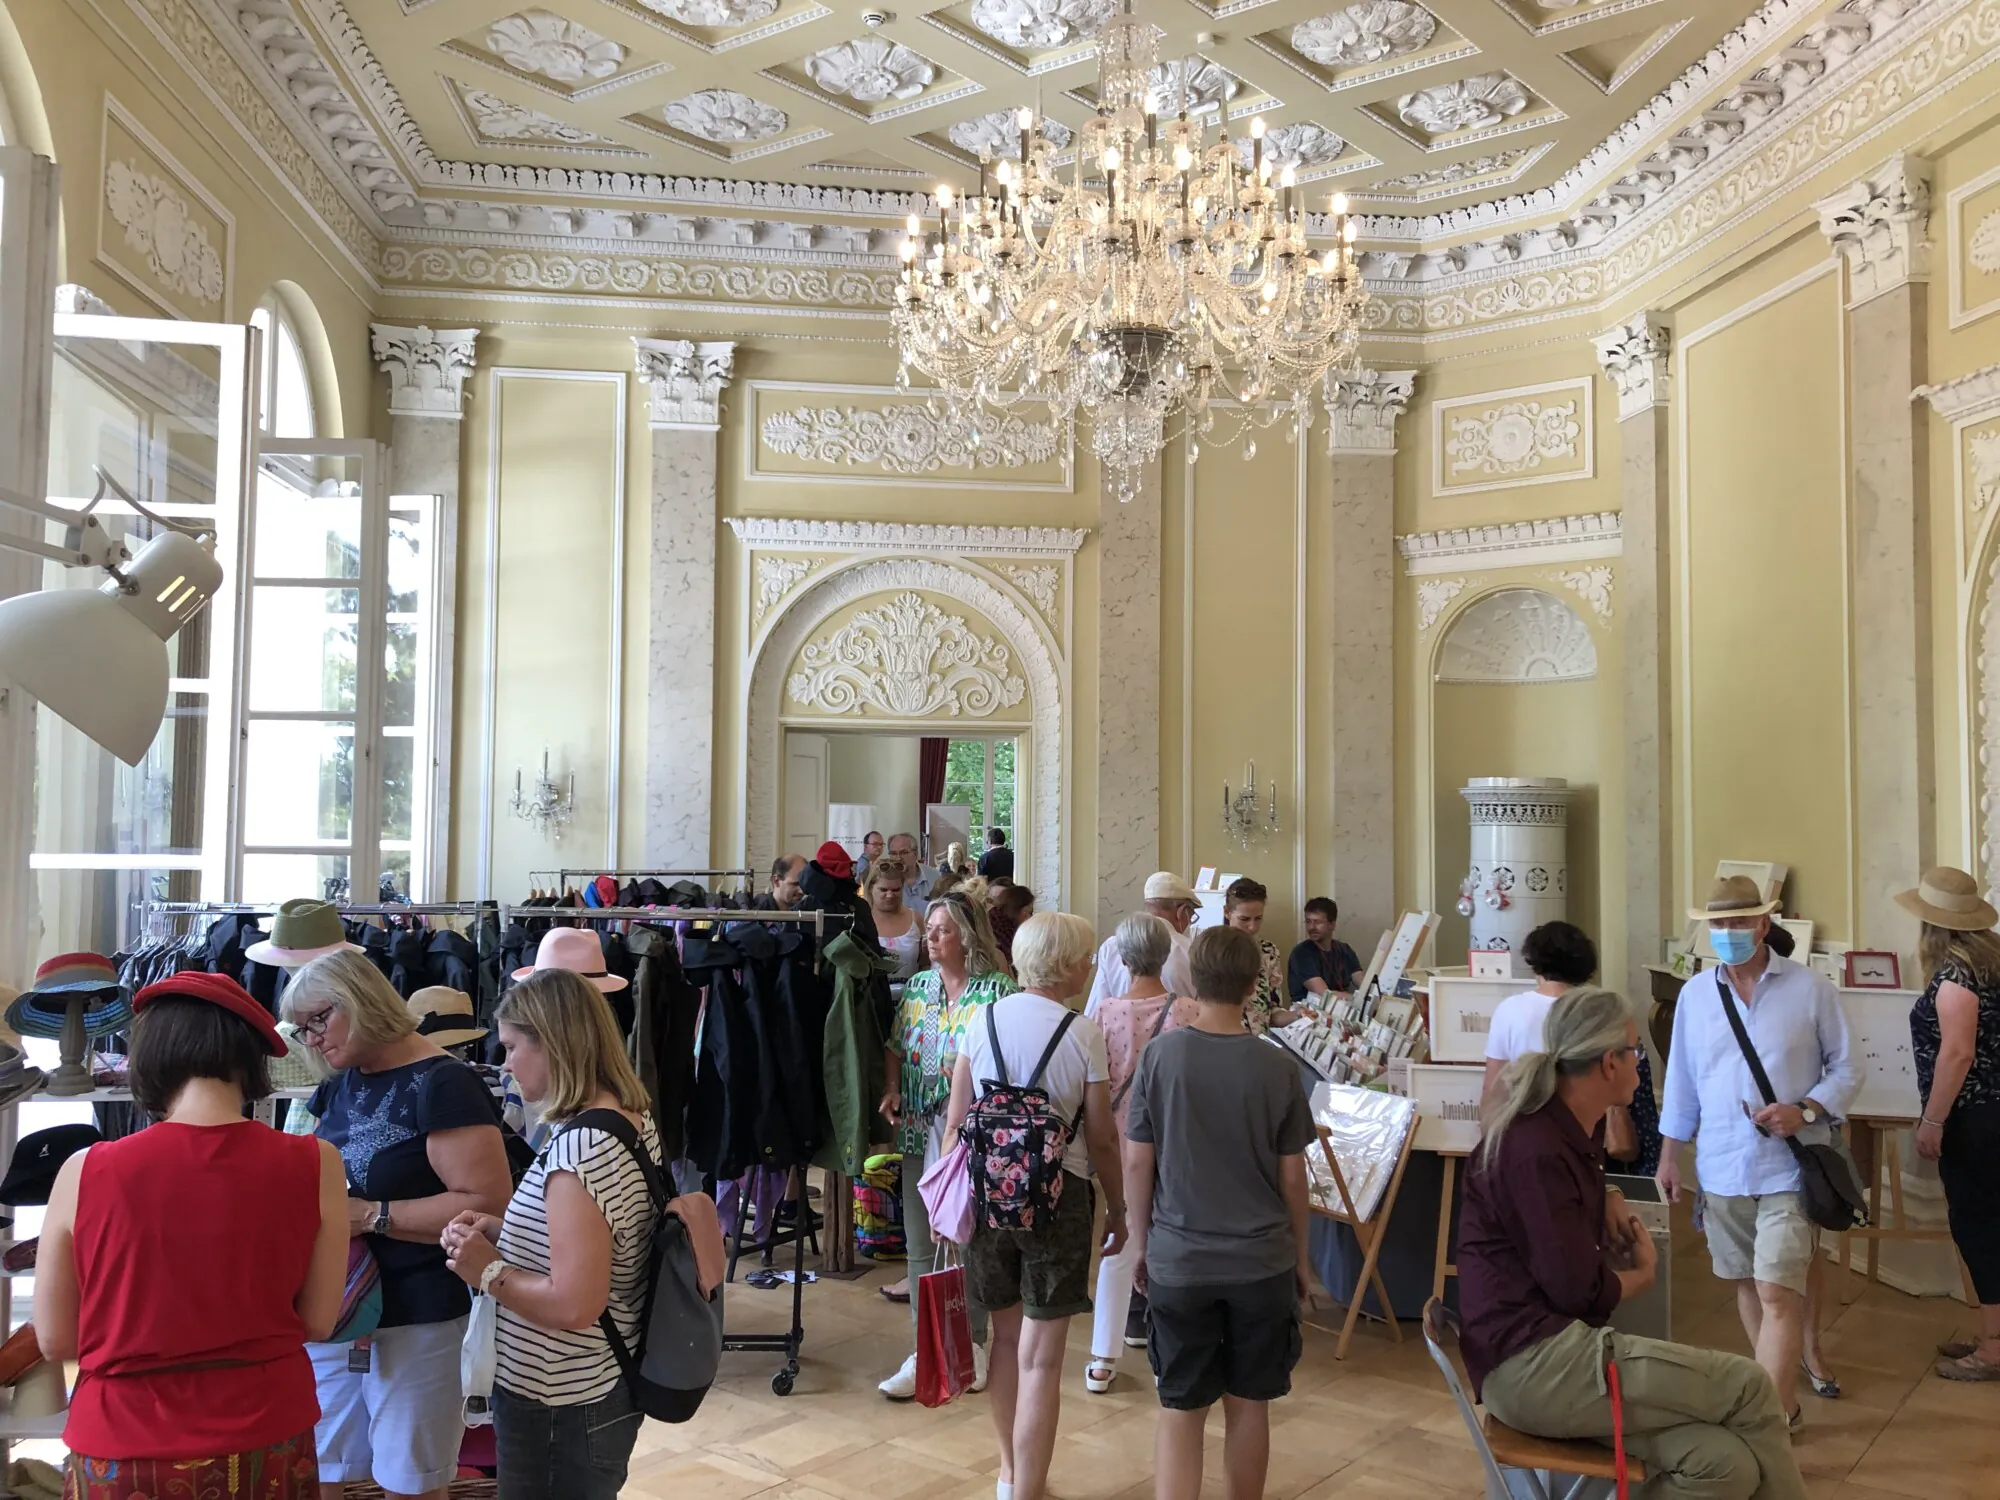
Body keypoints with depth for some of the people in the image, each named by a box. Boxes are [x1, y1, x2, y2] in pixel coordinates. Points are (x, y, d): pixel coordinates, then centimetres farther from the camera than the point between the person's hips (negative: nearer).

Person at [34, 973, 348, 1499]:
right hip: (265, 1443, 0)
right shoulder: (314, 1165, -13)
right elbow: (317, 1321, -3)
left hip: (124, 1454, 0)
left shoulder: (84, 1174, -12)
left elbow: (55, 1339, -1)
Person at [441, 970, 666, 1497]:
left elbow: (574, 1305, -29)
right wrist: (503, 1232, 3)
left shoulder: (578, 1150, -27)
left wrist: (488, 1270, -15)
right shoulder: (638, 1123, 2)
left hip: (557, 1409, -9)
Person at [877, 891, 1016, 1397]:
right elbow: (895, 1049, 16)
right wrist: (892, 1089, -1)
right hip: (920, 1134, 5)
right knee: (920, 1244, 9)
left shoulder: (998, 991, -9)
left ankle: (971, 1343, 24)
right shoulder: (917, 987, 8)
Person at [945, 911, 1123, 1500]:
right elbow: (1102, 1141, -5)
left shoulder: (984, 1020, 0)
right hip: (1057, 1197, -4)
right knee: (1040, 1359, 3)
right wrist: (1118, 1210, 8)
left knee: (1006, 1338, 20)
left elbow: (955, 1123, 2)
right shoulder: (1083, 1034, -10)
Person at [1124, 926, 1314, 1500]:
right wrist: (1301, 1256, 13)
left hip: (1178, 1259, 0)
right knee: (1248, 1404, 16)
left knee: (1180, 1410, 7)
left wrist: (1143, 1245, 10)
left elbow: (1137, 1162, -4)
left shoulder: (1159, 1055, -9)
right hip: (1261, 1260, 1)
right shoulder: (1277, 1067, -8)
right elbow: (1291, 1176, -1)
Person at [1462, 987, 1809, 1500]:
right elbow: (1579, 1291, -17)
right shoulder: (1537, 1150, -16)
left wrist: (1605, 1199, 18)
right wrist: (1644, 1273, 5)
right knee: (1748, 1386, -11)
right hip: (1533, 1364, -9)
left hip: (1548, 1352, 9)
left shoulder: (1565, 1128, 15)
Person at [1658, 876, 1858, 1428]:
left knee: (1777, 1291, -10)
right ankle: (1779, 1395, 32)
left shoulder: (1808, 988, -5)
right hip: (1723, 1166, 4)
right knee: (1746, 1283, 15)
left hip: (1788, 1167, -4)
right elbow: (1681, 1080, 11)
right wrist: (1669, 1154, 11)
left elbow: (1846, 1067, 1)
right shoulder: (1695, 994, 4)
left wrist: (1805, 1111, -16)